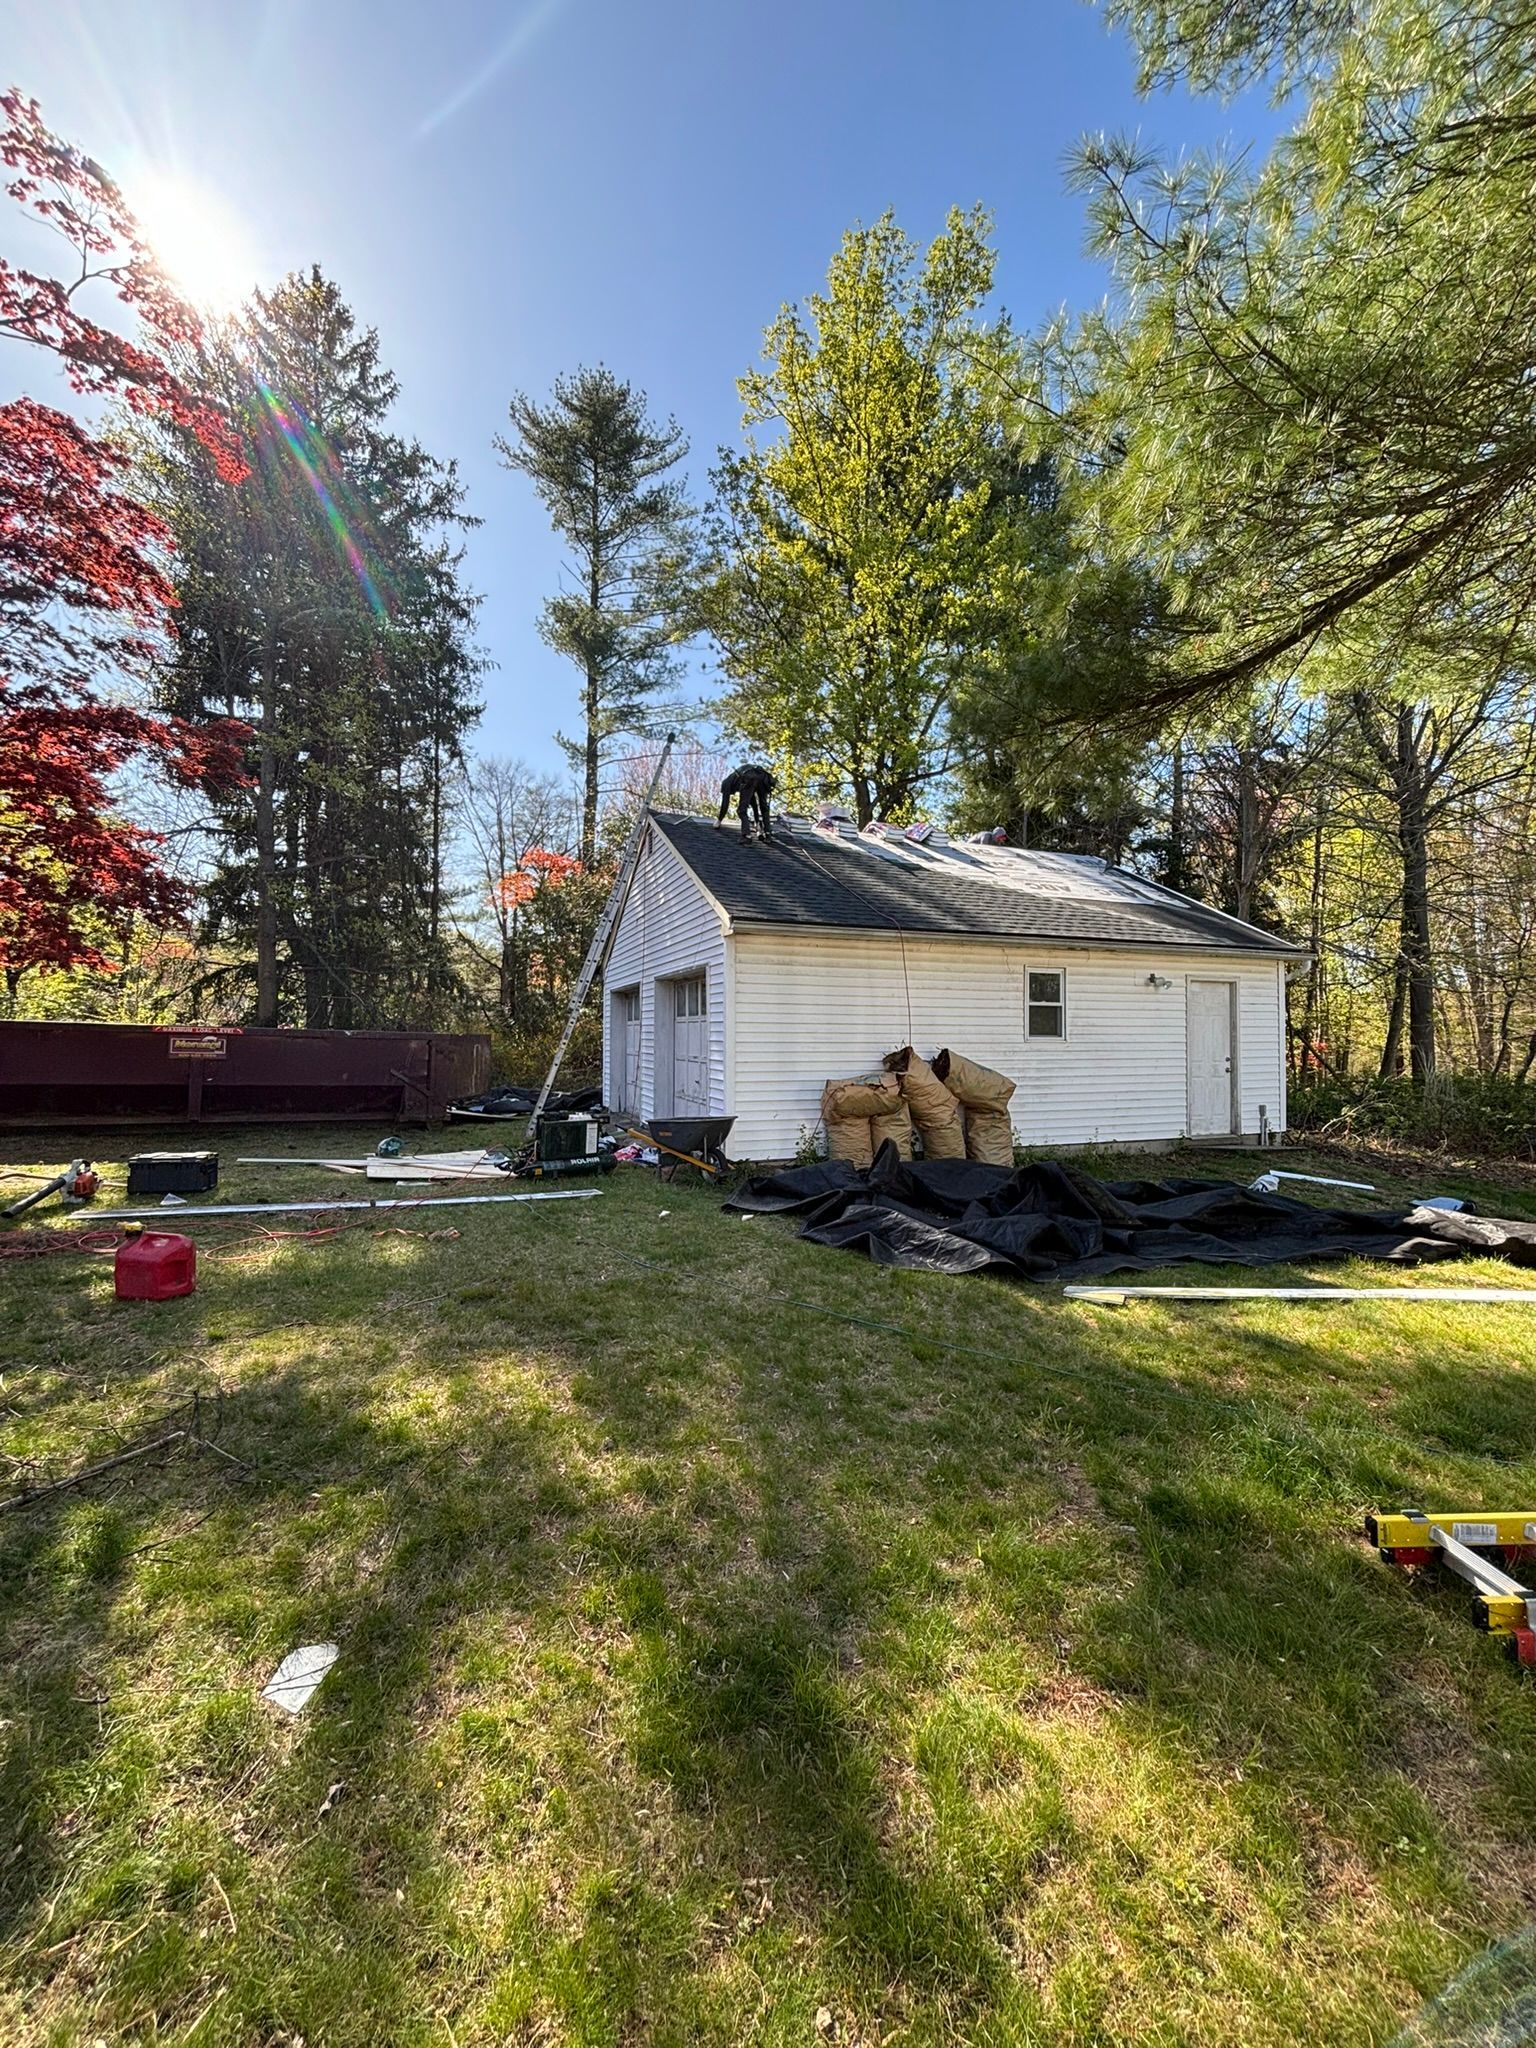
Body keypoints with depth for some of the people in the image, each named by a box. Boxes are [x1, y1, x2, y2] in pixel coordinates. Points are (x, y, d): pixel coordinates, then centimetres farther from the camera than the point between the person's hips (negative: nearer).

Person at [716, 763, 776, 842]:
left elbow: (725, 803, 21)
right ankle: (768, 836, 13)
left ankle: (746, 835, -11)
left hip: (749, 778, -6)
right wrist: (758, 822, 51)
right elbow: (753, 801, 48)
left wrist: (719, 821, 30)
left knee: (742, 810, 5)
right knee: (764, 808, 20)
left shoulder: (727, 782, 31)